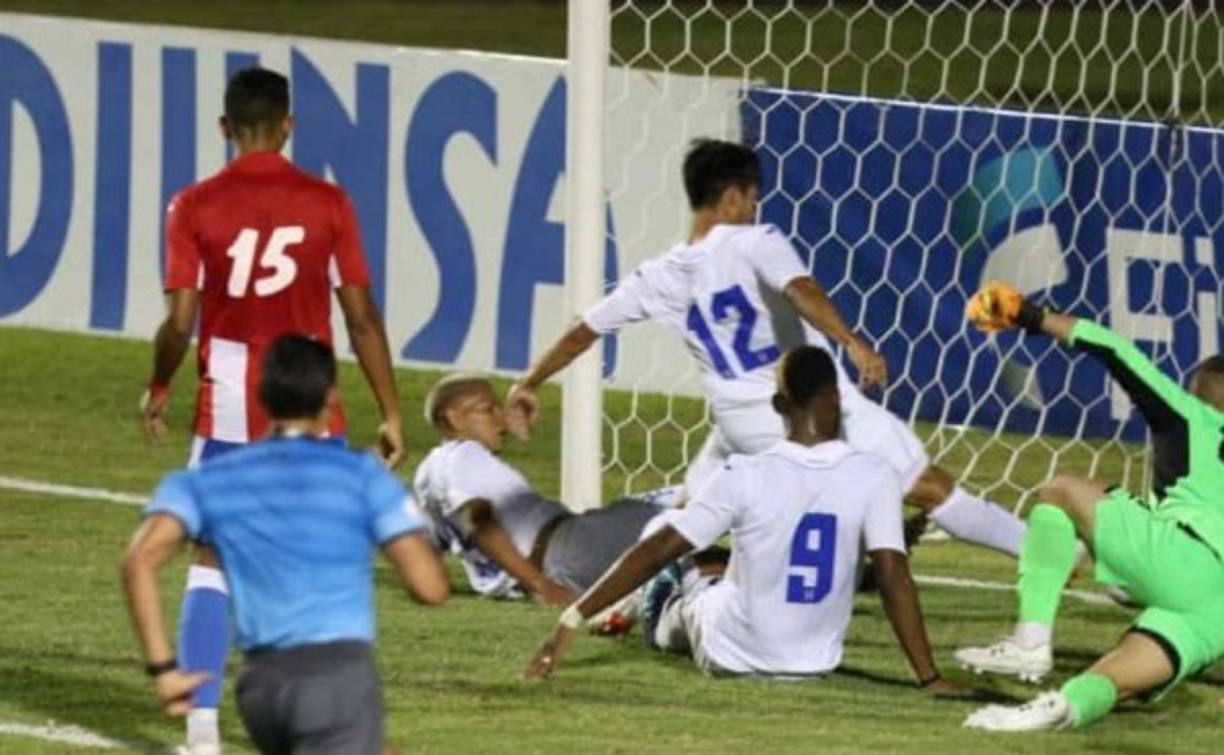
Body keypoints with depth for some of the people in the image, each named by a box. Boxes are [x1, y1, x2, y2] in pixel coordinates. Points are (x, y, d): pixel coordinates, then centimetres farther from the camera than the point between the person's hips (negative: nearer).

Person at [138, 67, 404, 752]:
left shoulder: (194, 207, -4)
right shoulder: (327, 203, -3)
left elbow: (180, 322, -6)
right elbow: (362, 318, -2)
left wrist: (158, 392, 12)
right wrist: (392, 414, 5)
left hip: (228, 413, 0)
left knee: (213, 562, 8)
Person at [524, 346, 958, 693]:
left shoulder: (746, 477, -16)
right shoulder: (874, 479, -14)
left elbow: (656, 552, -16)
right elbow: (894, 578, -18)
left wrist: (574, 619, -13)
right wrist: (930, 680, -15)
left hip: (732, 659, -2)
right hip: (818, 663, 2)